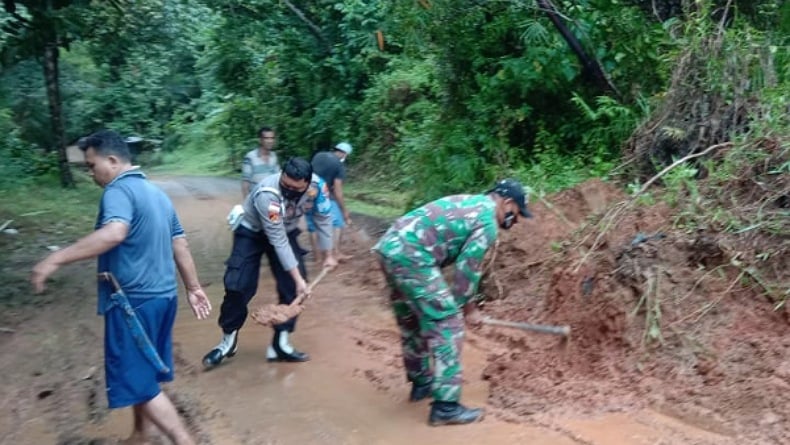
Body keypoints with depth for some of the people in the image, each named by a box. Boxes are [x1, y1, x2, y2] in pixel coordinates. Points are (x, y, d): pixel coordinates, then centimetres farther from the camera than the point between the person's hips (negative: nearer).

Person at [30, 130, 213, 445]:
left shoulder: (119, 190, -14)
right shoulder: (156, 192, 13)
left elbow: (114, 233, -35)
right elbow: (180, 245, 16)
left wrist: (55, 259, -34)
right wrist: (193, 288, 21)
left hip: (134, 301, -9)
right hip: (162, 296, 9)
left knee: (138, 381, 0)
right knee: (141, 372, 22)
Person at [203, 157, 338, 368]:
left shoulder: (317, 186, -27)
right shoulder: (267, 194, -40)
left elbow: (323, 217, -7)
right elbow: (278, 241, -34)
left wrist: (328, 254, 2)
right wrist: (298, 277, -32)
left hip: (286, 231, 5)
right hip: (252, 232, -4)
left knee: (292, 287, -4)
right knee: (238, 286, -13)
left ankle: (280, 344, 9)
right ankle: (228, 341, 8)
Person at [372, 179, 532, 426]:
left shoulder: (467, 202, 24)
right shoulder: (488, 222, -3)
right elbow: (467, 269, -3)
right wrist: (469, 309, 13)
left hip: (390, 247, 10)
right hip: (411, 256, -10)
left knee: (412, 322, 22)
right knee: (446, 325, -3)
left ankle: (421, 383, 38)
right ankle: (445, 406, 0)